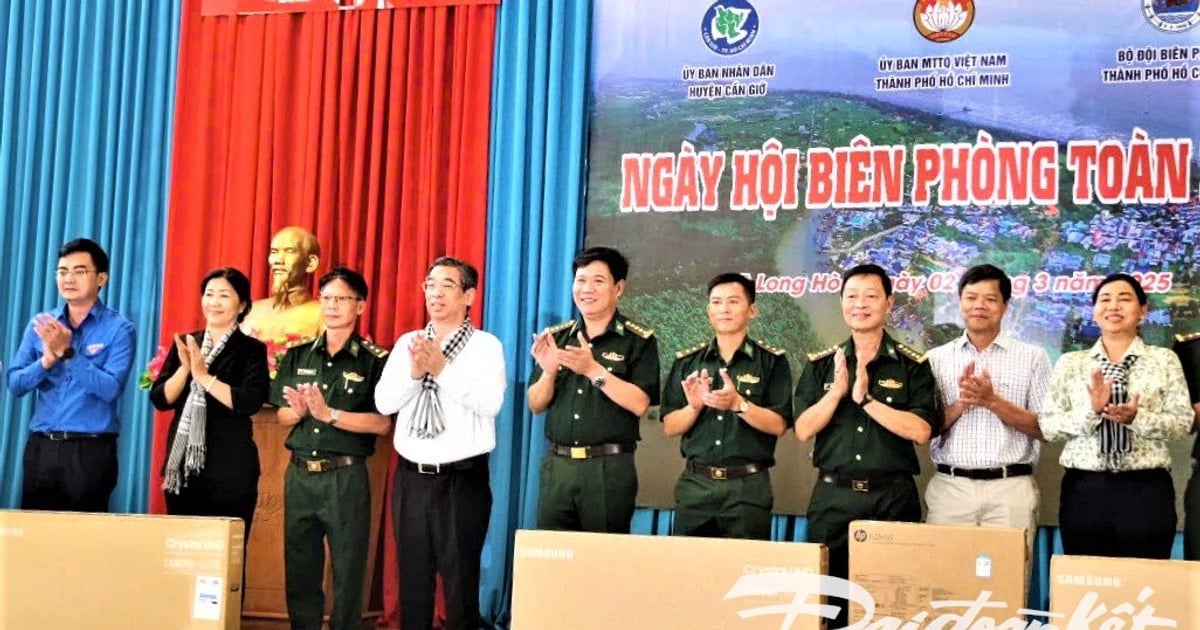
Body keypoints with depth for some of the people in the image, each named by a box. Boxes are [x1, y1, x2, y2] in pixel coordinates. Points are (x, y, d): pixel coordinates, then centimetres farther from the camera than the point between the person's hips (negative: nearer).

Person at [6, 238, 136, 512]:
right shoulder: (40, 324, 10)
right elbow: (15, 383, 5)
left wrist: (67, 353, -19)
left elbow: (111, 388, -15)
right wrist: (47, 360, -13)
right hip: (41, 447, 4)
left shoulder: (119, 328, -4)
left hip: (91, 450, -4)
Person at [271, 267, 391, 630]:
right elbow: (282, 416, 12)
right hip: (299, 474, 4)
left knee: (348, 572, 0)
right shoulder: (298, 355, 10)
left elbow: (382, 424, -11)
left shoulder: (375, 361, -3)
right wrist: (300, 411, -10)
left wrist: (330, 414, -18)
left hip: (345, 477, -4)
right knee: (299, 570, 10)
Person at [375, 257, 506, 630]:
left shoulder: (486, 346, -3)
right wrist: (414, 372, -16)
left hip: (462, 480, -4)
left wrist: (442, 368, -21)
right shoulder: (407, 343, 10)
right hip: (411, 478, 4)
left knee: (460, 580, 3)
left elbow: (490, 403, -17)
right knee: (412, 579, 11)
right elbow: (383, 402, 1)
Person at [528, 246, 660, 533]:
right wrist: (548, 371, -9)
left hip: (609, 468, -4)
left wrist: (593, 369, -20)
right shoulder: (555, 338, 11)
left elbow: (639, 404, -13)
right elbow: (536, 405, 10)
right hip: (557, 465, 4)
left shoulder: (638, 341, -2)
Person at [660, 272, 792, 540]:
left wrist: (739, 404, -21)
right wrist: (694, 407, -12)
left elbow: (778, 425, -5)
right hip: (695, 484, 2)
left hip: (748, 487, -2)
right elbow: (670, 427, 8)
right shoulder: (686, 362, 10)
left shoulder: (772, 362, 3)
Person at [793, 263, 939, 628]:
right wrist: (837, 391, -13)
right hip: (833, 496, 2)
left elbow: (921, 431, -11)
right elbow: (803, 430, 1)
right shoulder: (821, 365, 8)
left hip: (893, 497, -2)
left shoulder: (913, 365, 2)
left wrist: (866, 398, -15)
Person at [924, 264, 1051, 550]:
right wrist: (961, 403, -12)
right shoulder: (936, 359, 10)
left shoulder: (1032, 357, 6)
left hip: (1010, 489, -1)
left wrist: (993, 401, -11)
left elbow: (1046, 428, 1)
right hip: (949, 487, 1)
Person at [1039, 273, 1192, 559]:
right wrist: (1091, 410, -15)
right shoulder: (1069, 363, 8)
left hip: (1146, 491, -1)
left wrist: (1137, 417, -19)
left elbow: (1182, 421, -3)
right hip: (1084, 490, 1)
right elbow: (1047, 426, 1)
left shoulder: (1164, 360, 6)